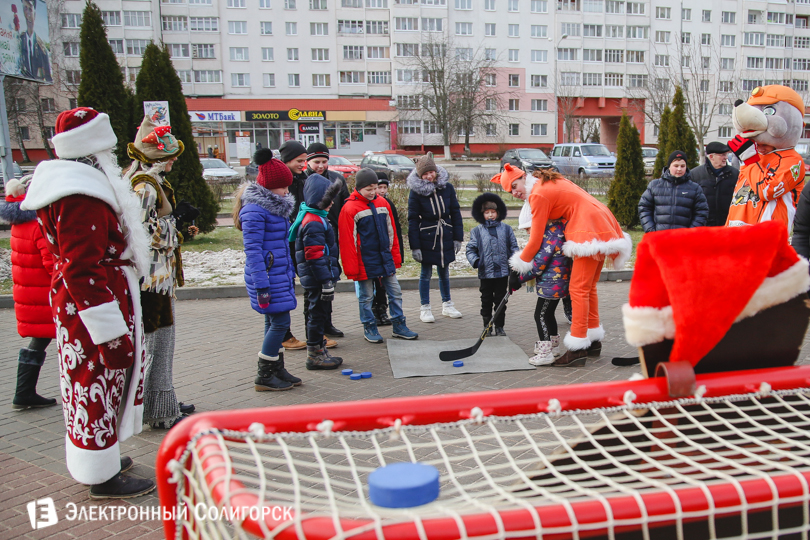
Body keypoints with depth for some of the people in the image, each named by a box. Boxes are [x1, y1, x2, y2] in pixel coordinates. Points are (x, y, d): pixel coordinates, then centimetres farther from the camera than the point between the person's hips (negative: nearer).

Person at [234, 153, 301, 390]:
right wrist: (261, 286, -21)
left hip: (281, 274, 9)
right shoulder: (255, 210, -16)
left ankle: (277, 370, 24)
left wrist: (291, 272, 21)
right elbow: (252, 250, -19)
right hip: (267, 275, -9)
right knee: (280, 322, -6)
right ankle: (264, 377, 4)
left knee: (278, 322, 13)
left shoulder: (276, 206, 13)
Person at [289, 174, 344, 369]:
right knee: (318, 314, -1)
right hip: (317, 279, -10)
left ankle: (318, 351, 28)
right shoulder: (314, 223, -20)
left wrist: (328, 278, 24)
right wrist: (326, 280, -23)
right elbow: (316, 257, -24)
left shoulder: (313, 218, 14)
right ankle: (315, 355, 9)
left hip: (314, 280, 10)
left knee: (319, 314, 17)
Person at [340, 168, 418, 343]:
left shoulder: (383, 203, 7)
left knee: (395, 292, 8)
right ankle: (369, 328, 21)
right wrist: (352, 268, -11)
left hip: (385, 259, 5)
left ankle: (399, 326, 20)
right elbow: (348, 241, -10)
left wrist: (395, 256, 11)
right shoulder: (350, 209, -9)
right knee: (366, 297, 6)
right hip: (365, 261, -5)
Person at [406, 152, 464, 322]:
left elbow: (456, 213, 5)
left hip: (446, 238, 3)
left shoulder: (447, 187, -1)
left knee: (444, 271, 14)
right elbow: (412, 220, -6)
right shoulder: (416, 192, -8)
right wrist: (415, 246, -10)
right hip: (426, 238, -3)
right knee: (426, 273, 5)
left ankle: (447, 305, 28)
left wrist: (458, 237, 2)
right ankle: (425, 308, 16)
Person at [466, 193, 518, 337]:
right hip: (485, 272, 0)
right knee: (486, 300, 8)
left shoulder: (506, 229, 4)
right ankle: (487, 326, 19)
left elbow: (513, 247, 9)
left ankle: (499, 326, 19)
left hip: (502, 272, 1)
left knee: (501, 300, 9)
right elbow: (470, 249, 2)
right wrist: (475, 261, -15)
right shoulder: (477, 231, 1)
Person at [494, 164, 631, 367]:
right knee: (589, 287, 16)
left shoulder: (539, 195, -11)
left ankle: (578, 349, -10)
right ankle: (594, 342, 25)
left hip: (589, 231, -10)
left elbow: (536, 241, -9)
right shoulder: (550, 181, 16)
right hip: (602, 227, 10)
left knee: (578, 289, -10)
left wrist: (519, 265, 3)